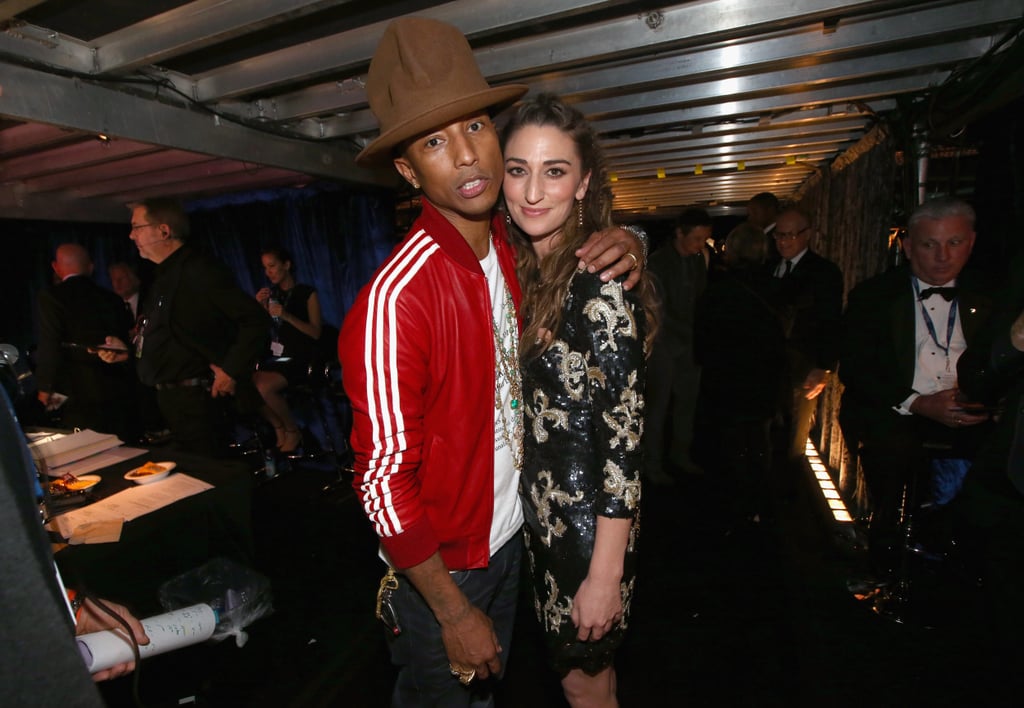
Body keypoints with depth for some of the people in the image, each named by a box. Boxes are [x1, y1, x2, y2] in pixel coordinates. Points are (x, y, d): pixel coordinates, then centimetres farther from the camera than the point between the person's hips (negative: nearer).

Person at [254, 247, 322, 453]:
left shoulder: (307, 294, -1)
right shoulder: (271, 294, 14)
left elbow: (316, 333, -9)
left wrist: (287, 315, -20)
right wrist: (259, 307, -1)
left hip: (300, 360, -5)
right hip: (275, 357, 6)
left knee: (264, 387, -29)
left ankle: (293, 431, -4)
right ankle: (279, 428, 2)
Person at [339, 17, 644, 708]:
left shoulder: (515, 250, -7)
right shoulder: (393, 300, -28)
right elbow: (383, 481, -24)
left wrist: (624, 246, -12)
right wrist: (454, 612, -14)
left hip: (510, 536, 6)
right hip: (438, 568, -5)